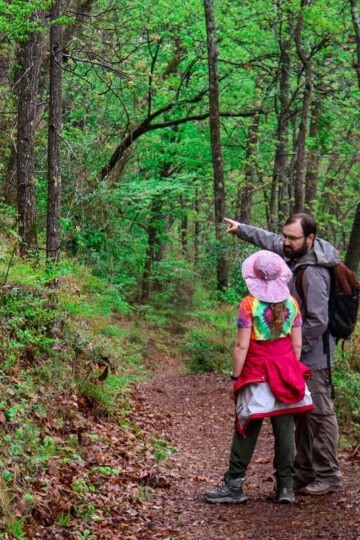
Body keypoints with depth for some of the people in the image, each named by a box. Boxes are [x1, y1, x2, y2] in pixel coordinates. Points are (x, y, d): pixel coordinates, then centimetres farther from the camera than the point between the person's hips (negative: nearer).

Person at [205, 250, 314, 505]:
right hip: (286, 373, 3)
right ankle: (286, 486, 11)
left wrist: (235, 376, -3)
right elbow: (297, 345, 5)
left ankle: (234, 485, 7)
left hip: (256, 372, -3)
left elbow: (242, 346, -11)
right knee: (285, 428, 7)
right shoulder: (291, 303, 3)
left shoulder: (249, 304, -9)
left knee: (247, 428, 2)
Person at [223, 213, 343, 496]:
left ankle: (328, 477, 7)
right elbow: (271, 241, 25)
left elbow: (318, 321, -26)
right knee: (302, 415, 16)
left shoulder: (313, 272, -24)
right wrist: (242, 229, 31)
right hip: (298, 355, 10)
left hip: (312, 356, -10)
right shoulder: (295, 253, 4)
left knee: (320, 414, -2)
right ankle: (305, 473, 26)